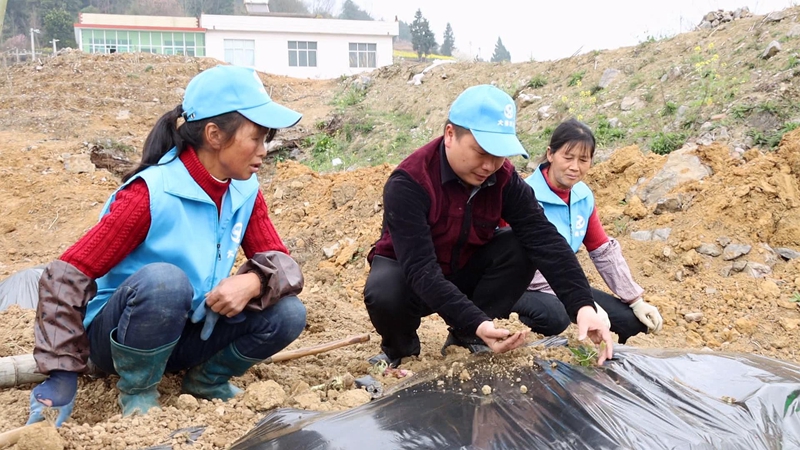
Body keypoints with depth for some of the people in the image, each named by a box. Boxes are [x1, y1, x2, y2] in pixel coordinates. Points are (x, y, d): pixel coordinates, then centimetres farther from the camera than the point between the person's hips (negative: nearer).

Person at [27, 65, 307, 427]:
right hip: (118, 336, -5)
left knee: (287, 315, -17)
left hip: (188, 333, 5)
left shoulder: (245, 191, -7)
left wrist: (252, 282, -33)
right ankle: (137, 393, -10)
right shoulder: (151, 194, -25)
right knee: (163, 279, -37)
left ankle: (207, 380, 9)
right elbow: (67, 276, -24)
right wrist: (63, 372, -27)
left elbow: (282, 262, -10)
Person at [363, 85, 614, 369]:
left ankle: (466, 338, -4)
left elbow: (544, 239, -25)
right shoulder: (408, 184, -30)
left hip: (465, 273, 4)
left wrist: (582, 306, -38)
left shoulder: (503, 178, -16)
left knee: (523, 247, -22)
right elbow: (421, 270, -38)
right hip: (406, 271, -4)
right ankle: (400, 349, -1)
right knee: (384, 293, -38)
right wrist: (476, 322, -50)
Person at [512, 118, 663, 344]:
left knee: (633, 320, 0)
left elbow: (605, 251, 9)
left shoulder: (584, 196, 2)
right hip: (522, 288, -7)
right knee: (555, 315, -38)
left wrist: (637, 301, 3)